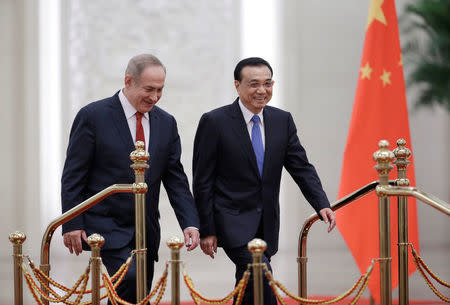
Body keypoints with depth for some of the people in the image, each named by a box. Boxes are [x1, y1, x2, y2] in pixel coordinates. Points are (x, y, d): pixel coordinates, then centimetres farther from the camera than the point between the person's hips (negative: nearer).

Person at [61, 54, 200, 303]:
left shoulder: (166, 123, 8)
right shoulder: (93, 116, -7)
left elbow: (175, 177, 9)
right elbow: (73, 175, -5)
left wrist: (190, 223, -4)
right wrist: (72, 224, -10)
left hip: (146, 230, 6)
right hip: (106, 225, -5)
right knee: (130, 278, -25)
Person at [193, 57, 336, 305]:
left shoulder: (282, 121, 6)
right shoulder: (214, 122, -9)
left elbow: (301, 167, 5)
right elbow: (202, 181, -7)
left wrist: (322, 205, -12)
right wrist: (206, 229, -9)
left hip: (266, 225, 5)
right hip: (233, 221, -5)